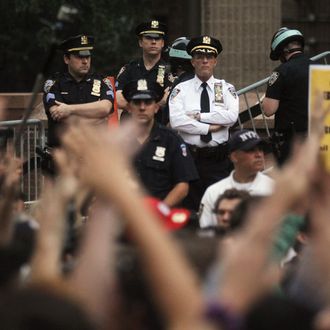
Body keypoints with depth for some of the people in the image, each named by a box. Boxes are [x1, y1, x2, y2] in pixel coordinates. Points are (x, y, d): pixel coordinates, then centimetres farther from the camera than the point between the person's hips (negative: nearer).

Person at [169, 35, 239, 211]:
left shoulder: (226, 88, 8)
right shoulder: (181, 89, 5)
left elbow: (232, 116, -10)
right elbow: (176, 121, -11)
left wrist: (199, 116, -11)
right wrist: (209, 128, -12)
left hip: (219, 159, 1)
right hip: (190, 157, 0)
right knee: (190, 209, 1)